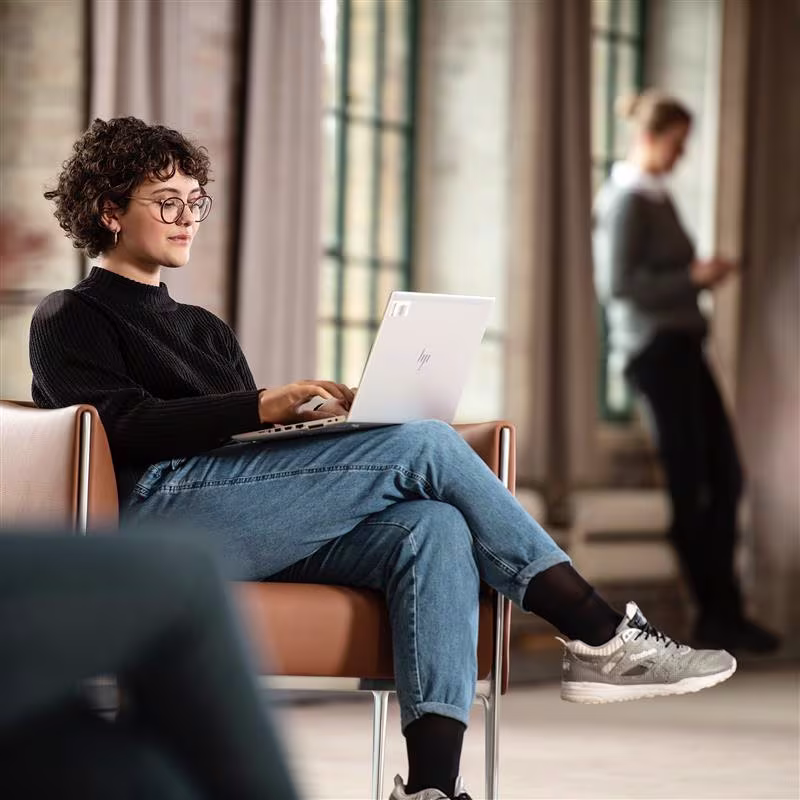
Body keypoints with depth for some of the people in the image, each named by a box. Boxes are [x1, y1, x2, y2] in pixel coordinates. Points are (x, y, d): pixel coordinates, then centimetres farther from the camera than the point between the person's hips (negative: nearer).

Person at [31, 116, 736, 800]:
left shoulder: (203, 329, 35)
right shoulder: (70, 320, 12)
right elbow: (121, 428, -7)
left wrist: (310, 412, 1)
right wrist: (263, 407, -16)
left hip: (256, 530, 7)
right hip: (156, 507, -7)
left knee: (433, 528, -25)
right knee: (424, 445, -20)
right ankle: (599, 634, -18)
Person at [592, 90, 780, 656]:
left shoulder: (656, 196, 19)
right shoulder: (626, 200, -9)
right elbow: (617, 284, -16)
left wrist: (701, 275, 5)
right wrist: (692, 278, -16)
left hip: (681, 343, 9)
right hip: (653, 347, -9)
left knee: (725, 476, 7)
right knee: (690, 485, -5)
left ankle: (724, 614, 12)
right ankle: (715, 616, 1)